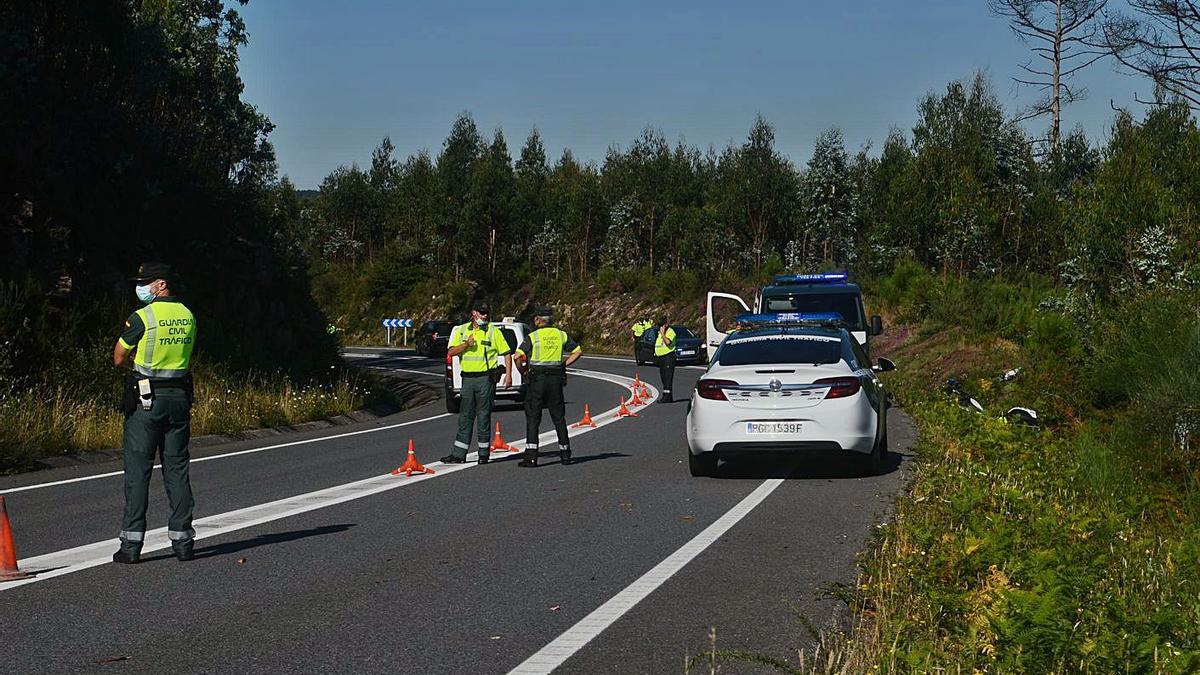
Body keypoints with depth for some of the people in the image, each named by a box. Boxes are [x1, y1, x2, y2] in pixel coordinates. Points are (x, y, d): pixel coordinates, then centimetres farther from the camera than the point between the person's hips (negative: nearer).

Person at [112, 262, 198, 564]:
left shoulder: (142, 317, -10)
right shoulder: (188, 316, 8)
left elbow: (119, 359, -1)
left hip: (145, 400, -5)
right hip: (180, 397, 5)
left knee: (138, 470, 0)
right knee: (177, 468, 10)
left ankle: (131, 543, 0)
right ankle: (182, 540, 9)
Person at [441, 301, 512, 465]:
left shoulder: (493, 331, 0)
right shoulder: (461, 330, 9)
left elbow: (507, 353, 2)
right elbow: (451, 352, 2)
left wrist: (508, 374, -8)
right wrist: (466, 345, -14)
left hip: (485, 378, -3)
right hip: (467, 378, 3)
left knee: (483, 416, 0)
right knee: (465, 417, 6)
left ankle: (483, 454, 9)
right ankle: (458, 454, 9)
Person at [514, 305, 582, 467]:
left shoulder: (533, 336, -5)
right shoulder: (561, 335, 8)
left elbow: (518, 356, -15)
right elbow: (578, 351, 13)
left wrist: (523, 372, 0)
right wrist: (563, 364, 14)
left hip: (537, 379, -4)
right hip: (556, 380, 4)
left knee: (532, 418, -1)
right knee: (559, 417, 13)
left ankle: (531, 456, -8)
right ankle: (565, 454, 17)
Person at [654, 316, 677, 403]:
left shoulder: (670, 332, -9)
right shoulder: (659, 332, 18)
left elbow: (668, 342, -26)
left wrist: (662, 333, -20)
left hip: (668, 356, -9)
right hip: (660, 357, 9)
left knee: (668, 377, -12)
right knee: (663, 377, 10)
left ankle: (667, 396, -17)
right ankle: (666, 396, 15)